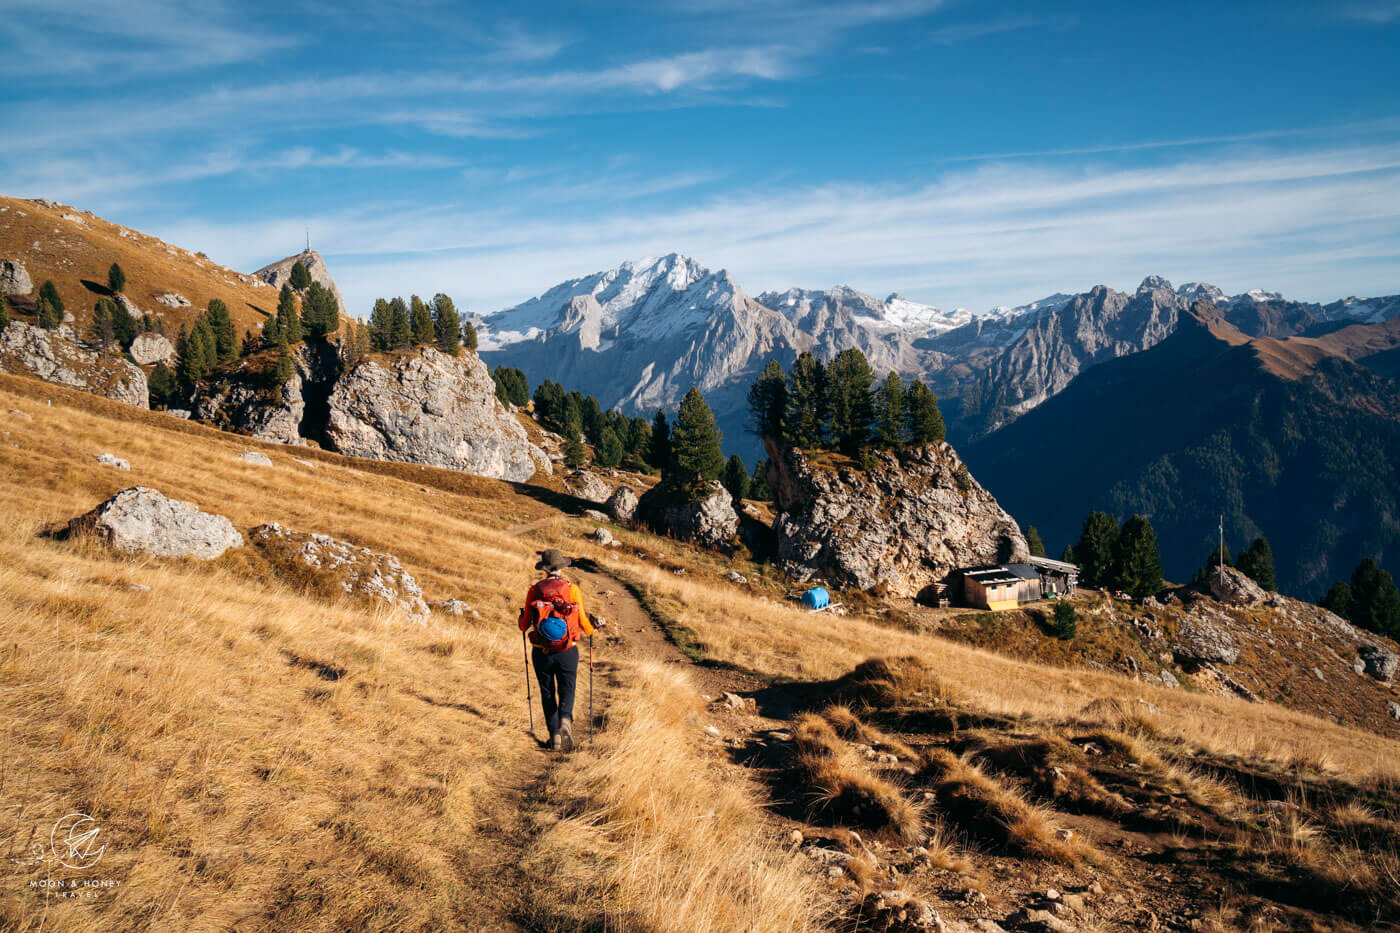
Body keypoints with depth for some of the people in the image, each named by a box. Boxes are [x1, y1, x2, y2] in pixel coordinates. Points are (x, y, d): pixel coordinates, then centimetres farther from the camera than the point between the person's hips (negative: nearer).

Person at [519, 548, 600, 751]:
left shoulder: (534, 591, -4)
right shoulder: (573, 590, -5)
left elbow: (524, 626, 3)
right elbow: (583, 624, -3)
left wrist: (521, 619, 26)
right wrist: (595, 628, 20)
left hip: (541, 652, 1)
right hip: (568, 652, -1)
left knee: (548, 694, 15)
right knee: (566, 691, 8)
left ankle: (555, 735, 14)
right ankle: (565, 721, -20)